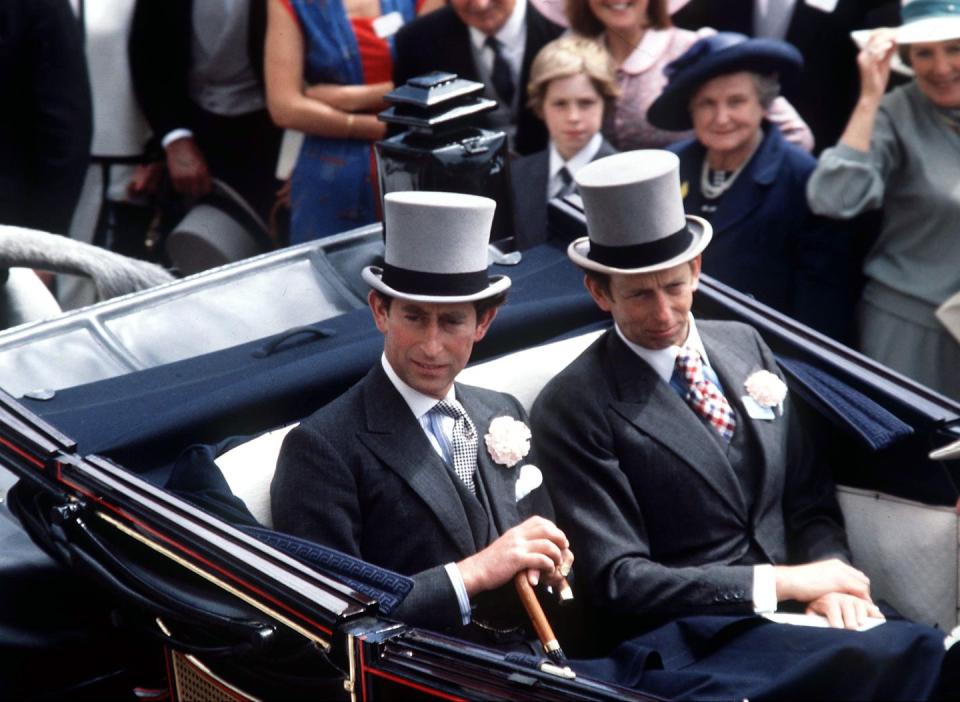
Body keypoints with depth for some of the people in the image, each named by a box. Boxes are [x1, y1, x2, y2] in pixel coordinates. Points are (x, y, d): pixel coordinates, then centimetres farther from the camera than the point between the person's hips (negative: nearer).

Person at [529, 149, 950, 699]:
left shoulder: (744, 345, 13)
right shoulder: (573, 409, -6)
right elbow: (617, 580, -10)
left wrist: (828, 574, -5)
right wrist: (778, 583, -14)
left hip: (797, 607, 7)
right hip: (698, 646, -6)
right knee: (909, 654, -29)